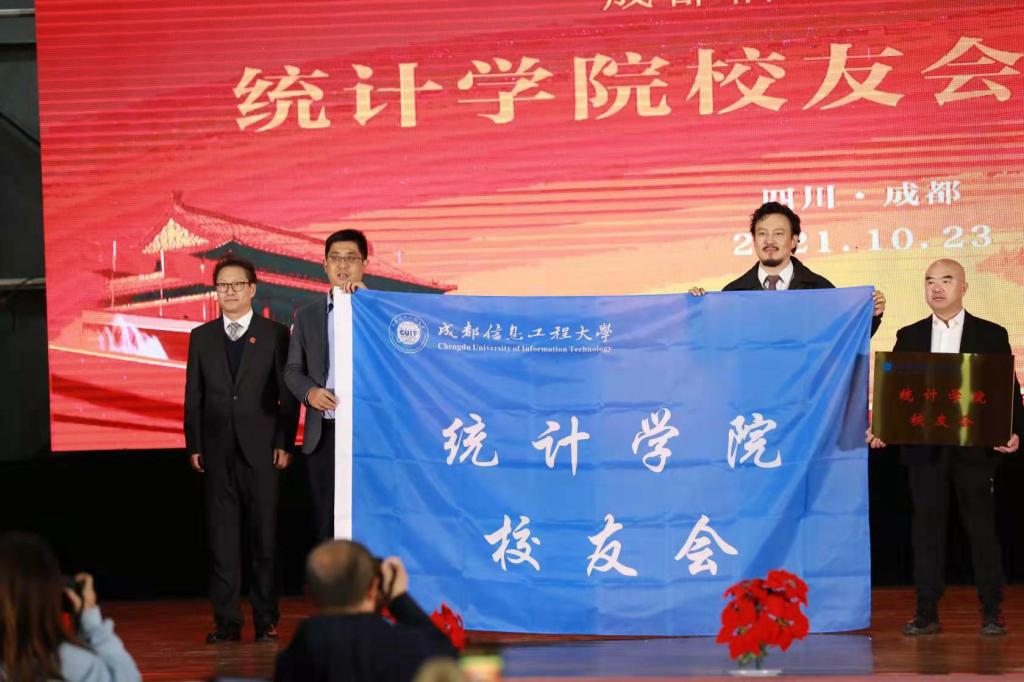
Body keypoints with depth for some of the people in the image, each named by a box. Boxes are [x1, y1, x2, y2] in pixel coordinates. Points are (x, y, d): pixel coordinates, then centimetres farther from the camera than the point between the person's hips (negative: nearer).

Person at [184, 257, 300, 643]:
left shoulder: (275, 335, 3)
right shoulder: (201, 337, 11)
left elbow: (288, 395, 1)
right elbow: (193, 396, 10)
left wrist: (284, 444, -6)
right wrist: (193, 445, 3)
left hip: (260, 450, -2)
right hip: (217, 451, 2)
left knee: (263, 536, 1)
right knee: (221, 538, 2)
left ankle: (266, 621, 7)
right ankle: (226, 621, 6)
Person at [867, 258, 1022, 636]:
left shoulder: (991, 335, 4)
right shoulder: (909, 336, 10)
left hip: (974, 448, -2)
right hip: (924, 448, 2)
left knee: (981, 527, 2)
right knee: (926, 528, 3)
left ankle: (992, 611, 9)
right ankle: (926, 612, 8)